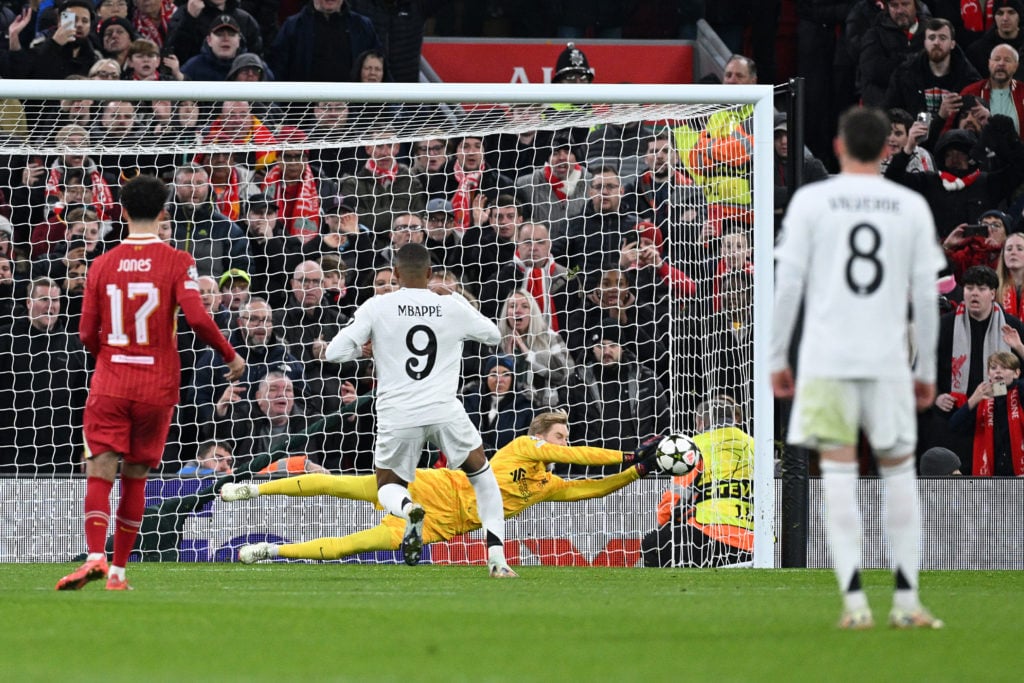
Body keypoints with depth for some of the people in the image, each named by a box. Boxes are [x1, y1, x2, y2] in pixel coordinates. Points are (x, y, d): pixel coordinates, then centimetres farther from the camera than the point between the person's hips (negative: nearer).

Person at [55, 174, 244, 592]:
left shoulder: (103, 265, 3)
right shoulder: (177, 262, -4)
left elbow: (88, 334, 4)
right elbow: (198, 318, -15)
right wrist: (231, 357, 1)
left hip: (110, 382, 0)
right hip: (157, 385, 0)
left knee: (100, 472, -5)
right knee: (135, 478, 10)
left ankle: (96, 556, -27)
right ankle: (118, 570, 11)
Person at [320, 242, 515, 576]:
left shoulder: (376, 307, 1)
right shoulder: (453, 307, 6)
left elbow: (334, 352, -2)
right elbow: (493, 335, 25)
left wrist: (364, 347, 19)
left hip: (397, 417, -1)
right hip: (445, 411, 1)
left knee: (388, 487, 21)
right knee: (482, 474, 24)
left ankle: (409, 508, -18)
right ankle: (496, 556, 8)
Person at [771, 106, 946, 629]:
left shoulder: (810, 201, 1)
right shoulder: (912, 207, 6)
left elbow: (788, 284, -2)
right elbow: (926, 296, 6)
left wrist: (778, 359, 6)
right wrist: (927, 371, 14)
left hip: (826, 360, -1)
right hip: (888, 361, 1)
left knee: (838, 472, -1)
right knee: (899, 472, 11)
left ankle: (854, 600, -10)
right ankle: (906, 600, 7)